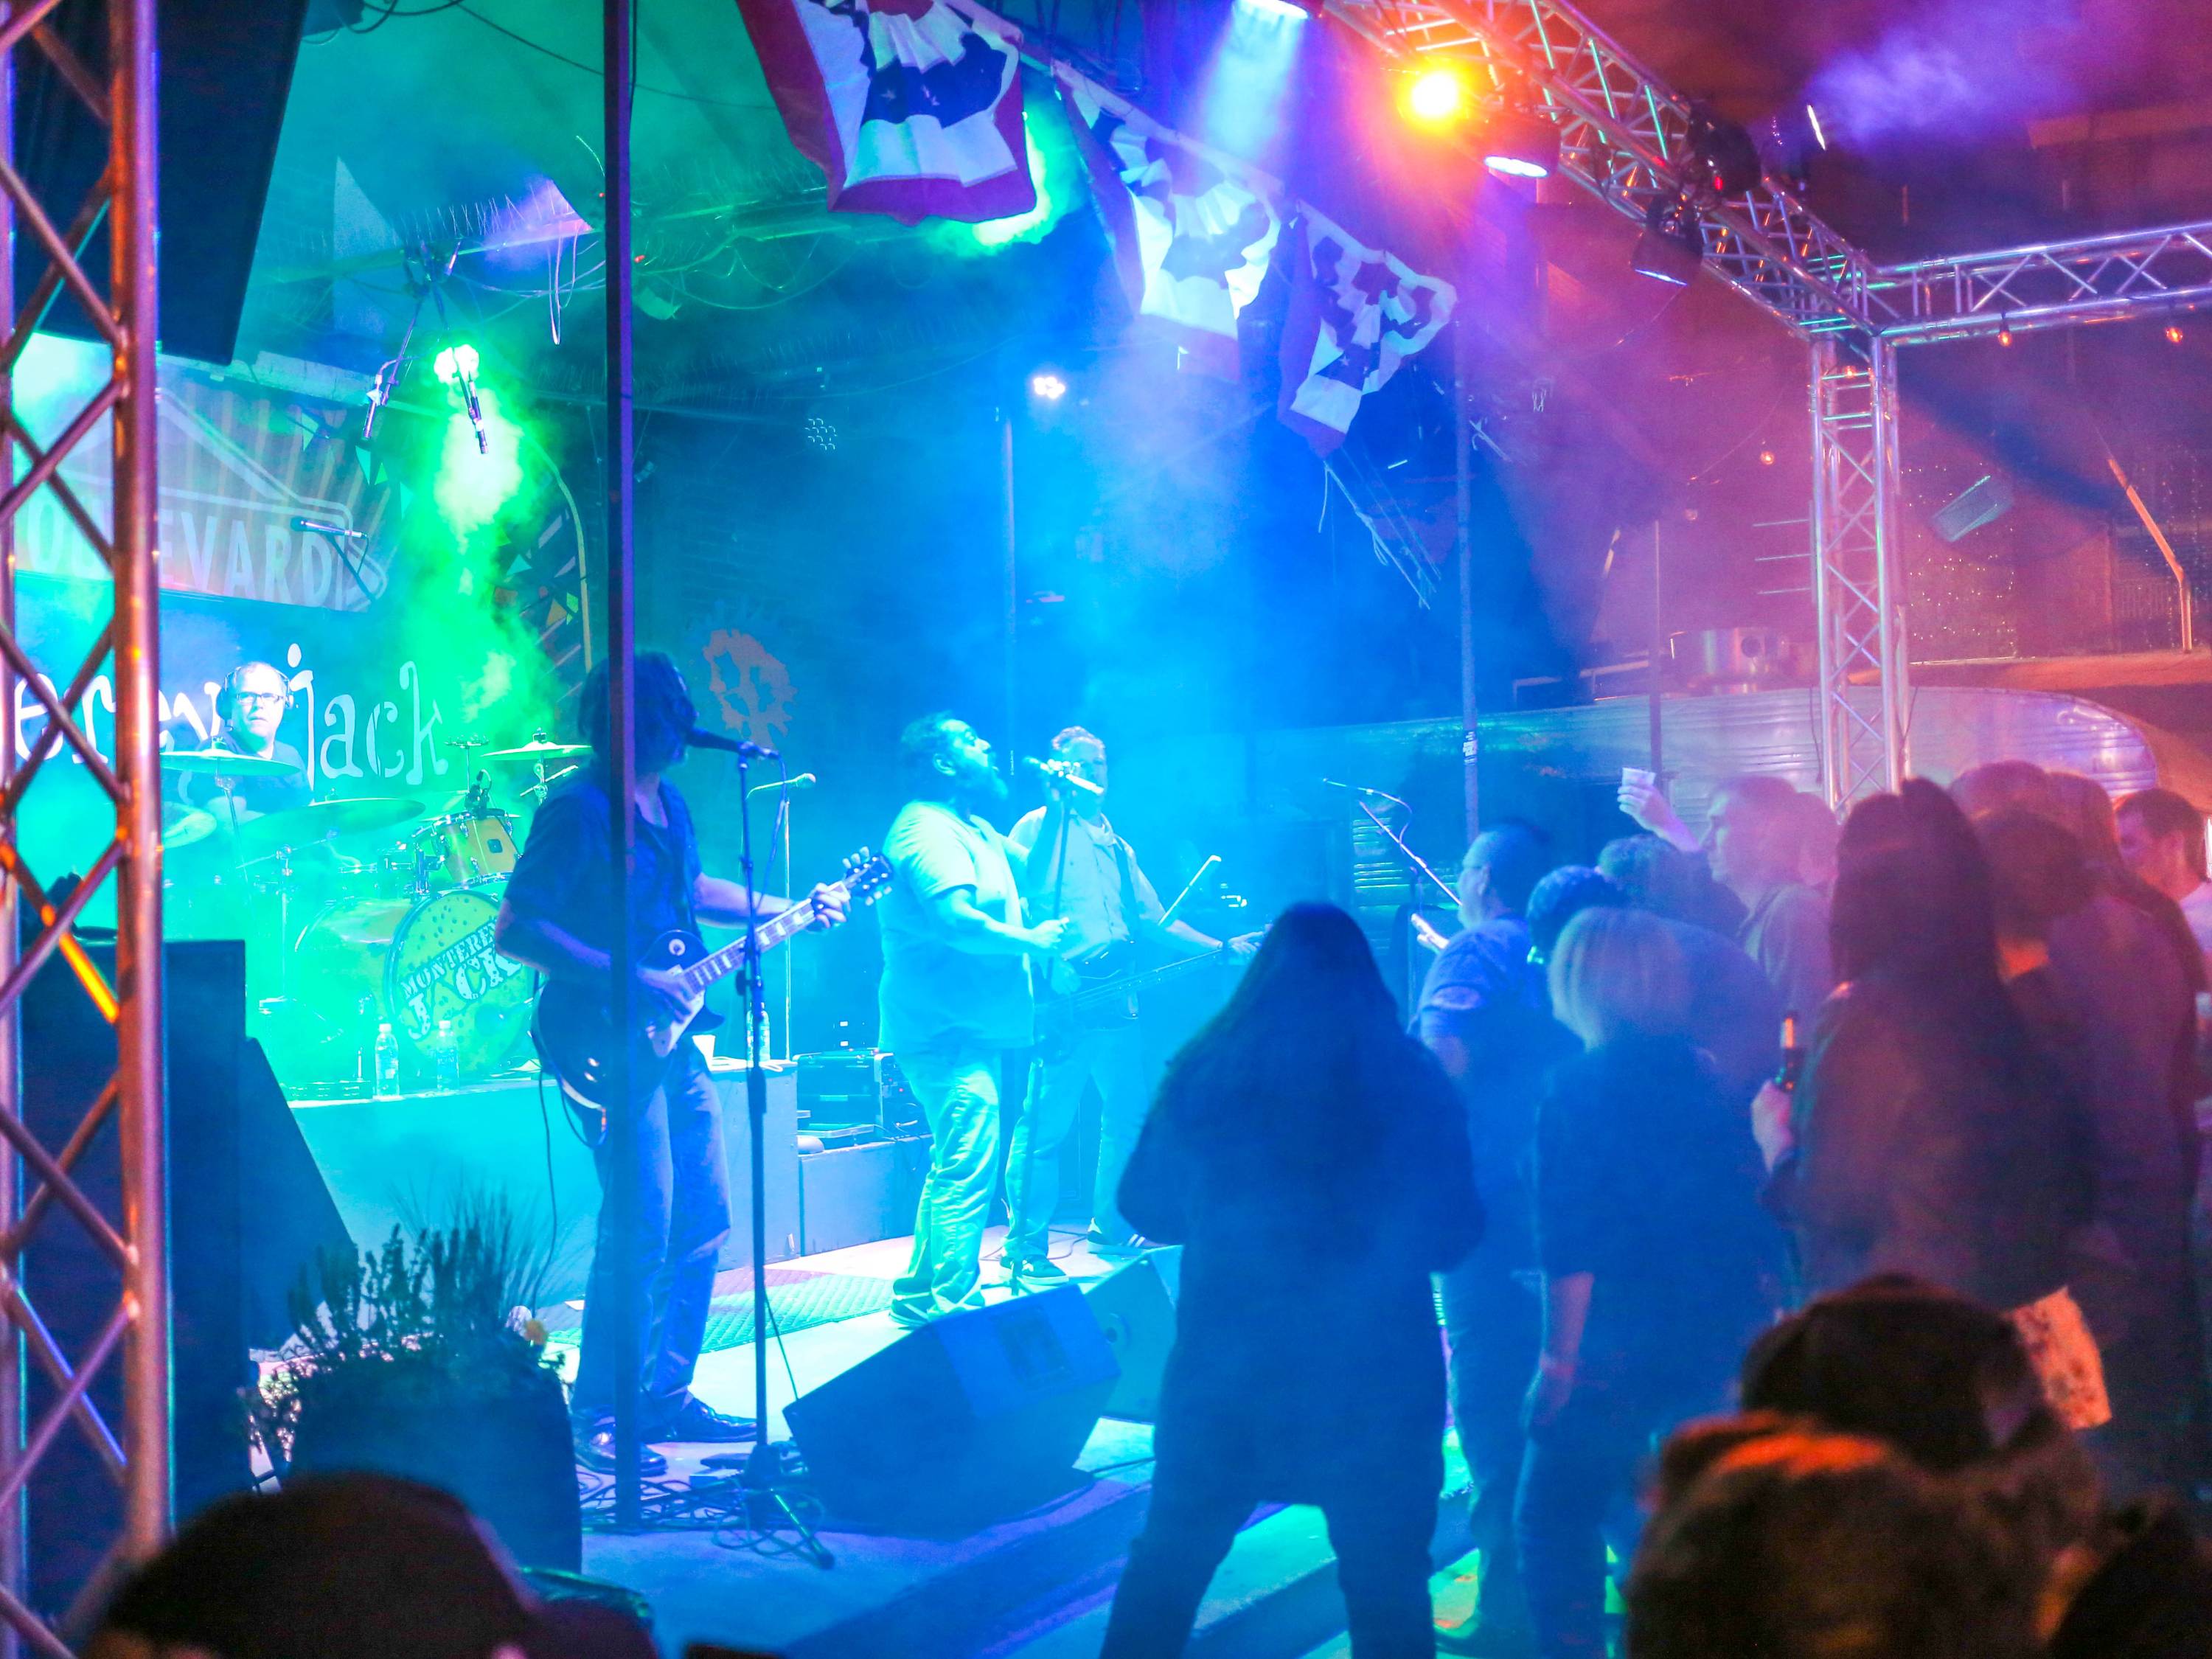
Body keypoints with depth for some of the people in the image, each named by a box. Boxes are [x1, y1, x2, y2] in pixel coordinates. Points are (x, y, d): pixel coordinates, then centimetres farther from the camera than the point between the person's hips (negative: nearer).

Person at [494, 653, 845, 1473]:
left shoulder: (667, 801, 11)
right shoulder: (578, 808, -15)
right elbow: (514, 930, -21)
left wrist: (791, 910, 23)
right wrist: (628, 979, -24)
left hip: (672, 1038, 9)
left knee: (704, 1216, 12)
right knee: (643, 1227, -10)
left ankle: (666, 1394, 23)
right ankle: (596, 1418, 2)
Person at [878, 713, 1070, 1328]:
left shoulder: (971, 828, 19)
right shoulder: (928, 830, -15)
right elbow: (955, 919, -28)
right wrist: (1031, 941, -17)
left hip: (967, 1025, 11)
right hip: (947, 1029, -11)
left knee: (955, 1164, 16)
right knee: (969, 1167, -13)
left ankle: (919, 1291, 24)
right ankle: (953, 1301, -10)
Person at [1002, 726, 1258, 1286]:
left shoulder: (1116, 845, 23)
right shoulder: (1039, 826, 2)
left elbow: (1152, 920, 23)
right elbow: (1023, 885, -17)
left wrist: (1222, 948, 18)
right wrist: (1055, 808, -21)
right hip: (1062, 998, -7)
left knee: (1129, 1118, 10)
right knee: (1044, 1126, -7)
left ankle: (1111, 1232, 24)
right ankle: (1025, 1249, -1)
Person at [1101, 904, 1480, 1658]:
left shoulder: (1203, 1072, -3)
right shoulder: (1411, 1079, -7)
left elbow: (1145, 1206, 6)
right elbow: (1451, 1237, -1)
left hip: (1221, 1360, 2)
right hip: (1374, 1373, -1)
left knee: (1168, 1559, 20)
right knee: (1385, 1580, 12)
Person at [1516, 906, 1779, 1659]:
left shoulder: (1580, 1085, -12)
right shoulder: (1705, 1075, 5)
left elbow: (1571, 1242, -16)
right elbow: (1750, 1216, 9)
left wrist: (1561, 1352, -11)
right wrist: (1742, 1328, 18)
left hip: (1624, 1342, -6)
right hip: (1723, 1336, 7)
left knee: (1556, 1513, 5)